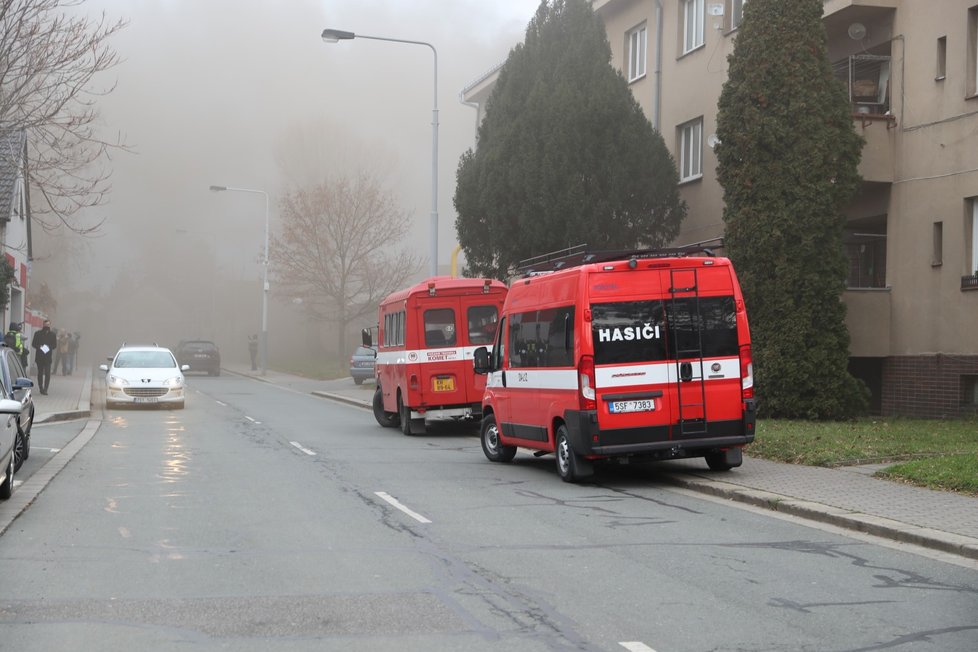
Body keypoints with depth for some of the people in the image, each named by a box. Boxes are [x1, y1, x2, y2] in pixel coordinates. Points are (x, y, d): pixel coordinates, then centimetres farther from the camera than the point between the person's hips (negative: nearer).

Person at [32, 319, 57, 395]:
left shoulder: (52, 334, 6)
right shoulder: (38, 333, 5)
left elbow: (54, 345, 7)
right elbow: (33, 344, 5)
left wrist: (49, 348, -12)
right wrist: (39, 347, -13)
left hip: (48, 356, -1)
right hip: (39, 356, 1)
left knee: (47, 374, -10)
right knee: (40, 373, 8)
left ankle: (45, 389, -11)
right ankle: (41, 388, 17)